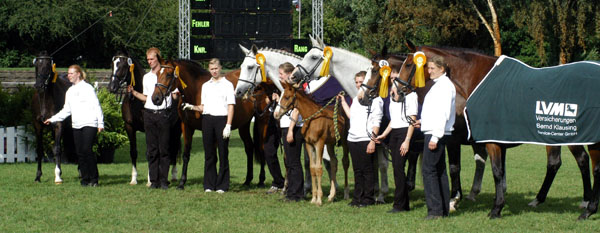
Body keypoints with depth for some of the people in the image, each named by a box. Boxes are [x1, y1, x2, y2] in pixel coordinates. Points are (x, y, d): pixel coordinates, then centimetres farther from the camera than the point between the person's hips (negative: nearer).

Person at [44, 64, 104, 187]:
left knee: (87, 149, -15)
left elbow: (96, 106, -3)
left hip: (89, 123, -6)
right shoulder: (70, 91, 17)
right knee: (80, 152, 2)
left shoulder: (87, 88, -1)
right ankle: (85, 179, 8)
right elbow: (66, 110, 21)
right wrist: (52, 119, 13)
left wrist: (100, 123, -9)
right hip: (76, 126, 6)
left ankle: (94, 179, -9)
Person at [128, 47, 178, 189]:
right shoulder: (146, 77, 15)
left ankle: (164, 180, 1)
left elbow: (175, 96, 1)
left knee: (164, 149, -2)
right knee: (151, 149, 4)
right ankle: (154, 180, 8)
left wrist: (176, 93, -21)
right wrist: (133, 92, 8)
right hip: (149, 114, 4)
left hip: (163, 114, -4)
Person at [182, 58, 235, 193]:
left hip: (221, 119, -4)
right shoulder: (206, 86, 15)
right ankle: (209, 185, 11)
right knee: (209, 153, 6)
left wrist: (228, 125, -12)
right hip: (207, 120, 4)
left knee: (223, 154, -2)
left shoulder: (227, 85, 1)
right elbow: (203, 107, 17)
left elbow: (231, 106, -4)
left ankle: (222, 185, 3)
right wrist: (192, 107, -4)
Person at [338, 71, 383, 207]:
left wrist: (372, 141, -16)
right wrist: (343, 102, 24)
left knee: (368, 170, -1)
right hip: (353, 140, 7)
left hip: (366, 140, -7)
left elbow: (376, 123, -10)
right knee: (357, 171, 11)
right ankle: (358, 197, 16)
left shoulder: (375, 100, -7)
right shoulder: (356, 99, 17)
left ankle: (368, 198, 4)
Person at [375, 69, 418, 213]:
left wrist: (407, 141, -18)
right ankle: (405, 204, 10)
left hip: (404, 132, -8)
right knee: (396, 168, 6)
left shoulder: (410, 95, -9)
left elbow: (412, 120, -12)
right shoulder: (393, 96, 16)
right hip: (394, 133, 8)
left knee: (399, 167, -13)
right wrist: (383, 135, 16)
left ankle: (399, 204, -10)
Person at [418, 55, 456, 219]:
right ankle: (443, 209, 15)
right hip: (434, 133, 11)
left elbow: (443, 114, -21)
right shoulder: (438, 85, 17)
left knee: (429, 170, -12)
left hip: (435, 133, -11)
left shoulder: (444, 86, -14)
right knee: (439, 170, 11)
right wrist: (423, 121, 15)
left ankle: (435, 210, -14)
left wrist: (435, 137, -24)